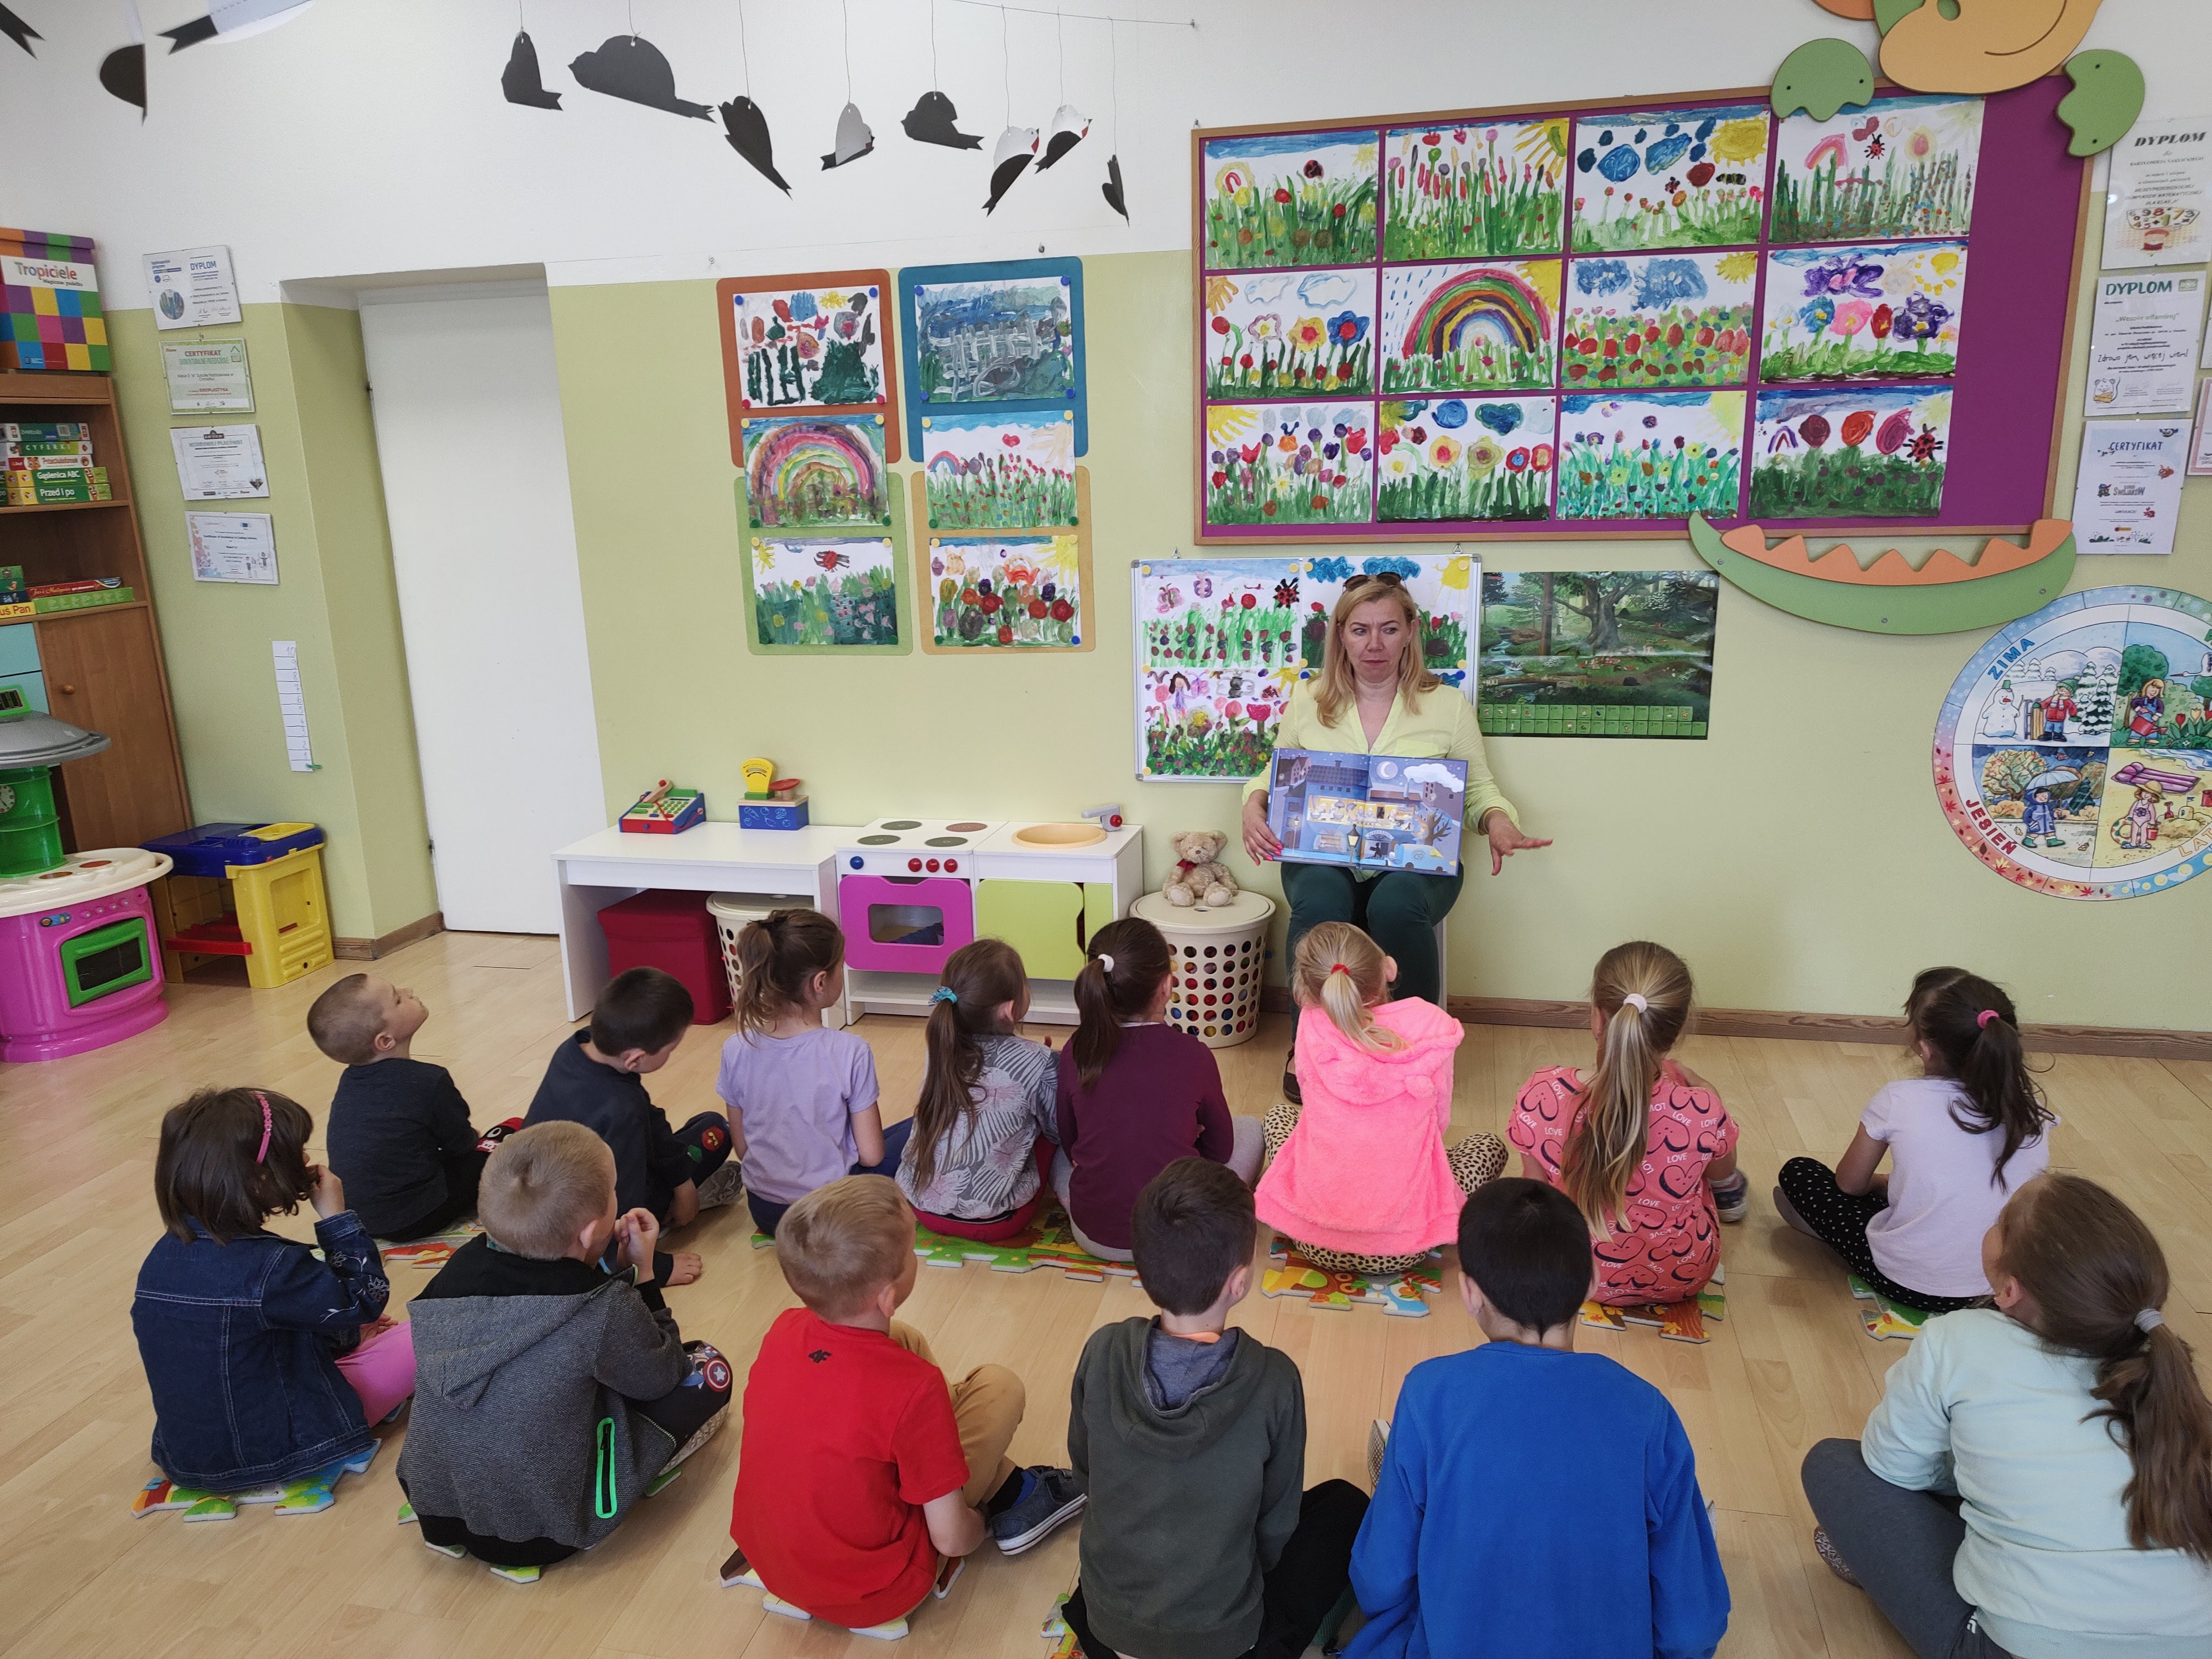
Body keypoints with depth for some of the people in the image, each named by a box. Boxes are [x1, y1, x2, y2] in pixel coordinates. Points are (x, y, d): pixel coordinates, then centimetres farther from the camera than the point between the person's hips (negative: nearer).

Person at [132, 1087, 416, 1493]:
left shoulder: (164, 1255, -4)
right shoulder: (268, 1267, -30)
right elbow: (365, 1303, -15)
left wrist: (349, 1332, 18)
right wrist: (337, 1218, -12)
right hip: (272, 1455, -8)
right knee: (416, 1339, 2)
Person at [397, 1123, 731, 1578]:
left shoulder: (461, 1267, -12)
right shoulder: (606, 1312, -27)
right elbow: (661, 1378, -6)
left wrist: (614, 1267, 4)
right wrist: (642, 1273, -1)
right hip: (540, 1533, -5)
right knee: (709, 1370, 3)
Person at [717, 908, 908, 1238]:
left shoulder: (736, 1051, -12)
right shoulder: (850, 1053, -23)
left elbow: (742, 1147, -1)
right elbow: (871, 1155, -15)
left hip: (765, 1211, 5)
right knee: (918, 1130, 14)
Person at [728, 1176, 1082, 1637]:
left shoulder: (782, 1331, -14)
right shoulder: (914, 1389, -30)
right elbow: (951, 1539, -20)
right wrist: (983, 1523, 3)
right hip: (867, 1595, -5)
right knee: (998, 1385, -1)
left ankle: (1010, 1488, 23)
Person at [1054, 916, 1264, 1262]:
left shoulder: (1075, 1053, -10)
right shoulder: (1193, 1056, -15)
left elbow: (1070, 1144, 5)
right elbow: (1219, 1149, 0)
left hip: (1093, 1236, 3)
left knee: (1059, 1155, 33)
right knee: (1249, 1130, 20)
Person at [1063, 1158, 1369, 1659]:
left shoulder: (1103, 1353, -19)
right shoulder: (1274, 1379, -25)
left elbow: (1083, 1469, -2)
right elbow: (1277, 1519, -11)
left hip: (1106, 1617, 4)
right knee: (1345, 1503, 16)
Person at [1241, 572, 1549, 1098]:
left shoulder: (1447, 705, 8)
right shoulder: (1307, 701, 10)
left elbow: (1479, 787, 13)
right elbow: (1273, 776, 17)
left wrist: (1498, 820, -10)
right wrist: (1255, 807, -6)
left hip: (1416, 861, -1)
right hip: (1324, 856, 1)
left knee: (1397, 905, -36)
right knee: (1319, 903, -35)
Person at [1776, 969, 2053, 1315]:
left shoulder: (1897, 1101, -17)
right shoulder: (2030, 1111, -9)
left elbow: (1849, 1185, -2)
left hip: (1906, 1283, -4)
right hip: (1994, 1284, 4)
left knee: (1798, 1171, 12)